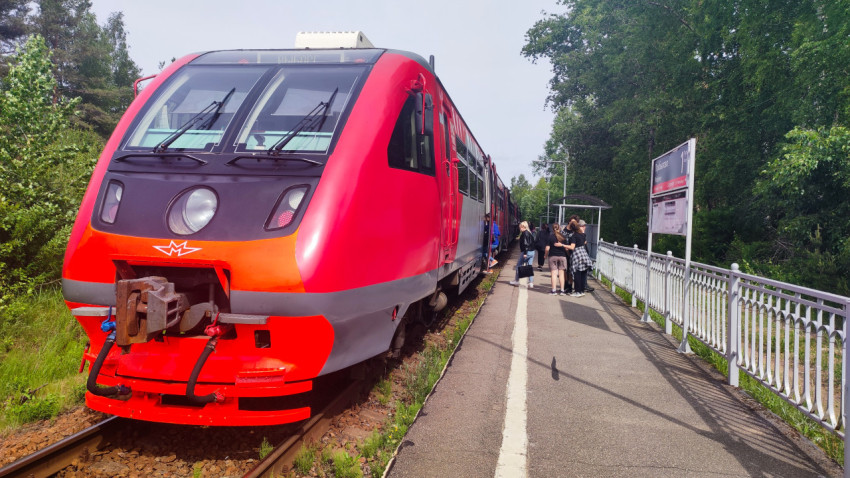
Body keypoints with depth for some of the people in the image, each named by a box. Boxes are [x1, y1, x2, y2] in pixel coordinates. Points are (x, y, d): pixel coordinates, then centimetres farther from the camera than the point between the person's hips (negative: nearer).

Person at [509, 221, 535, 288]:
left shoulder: (524, 233, -12)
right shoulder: (530, 233, 14)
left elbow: (525, 243, -20)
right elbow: (532, 242, 16)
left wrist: (525, 253, -21)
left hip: (526, 252, -8)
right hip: (532, 252, 8)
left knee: (519, 265, 9)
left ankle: (516, 280, 19)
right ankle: (531, 283, 2)